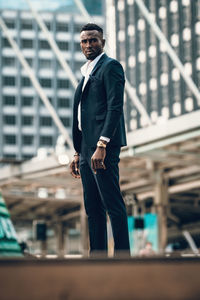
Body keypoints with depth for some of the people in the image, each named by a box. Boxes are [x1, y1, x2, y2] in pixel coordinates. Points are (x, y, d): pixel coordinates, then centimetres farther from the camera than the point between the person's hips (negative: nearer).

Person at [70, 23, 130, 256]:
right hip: (87, 149, 9)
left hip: (103, 148, -9)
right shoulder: (87, 73, 23)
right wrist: (78, 153, 21)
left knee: (113, 205, -9)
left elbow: (115, 108, -15)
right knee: (93, 208, 9)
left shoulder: (110, 66, -4)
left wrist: (101, 145, -23)